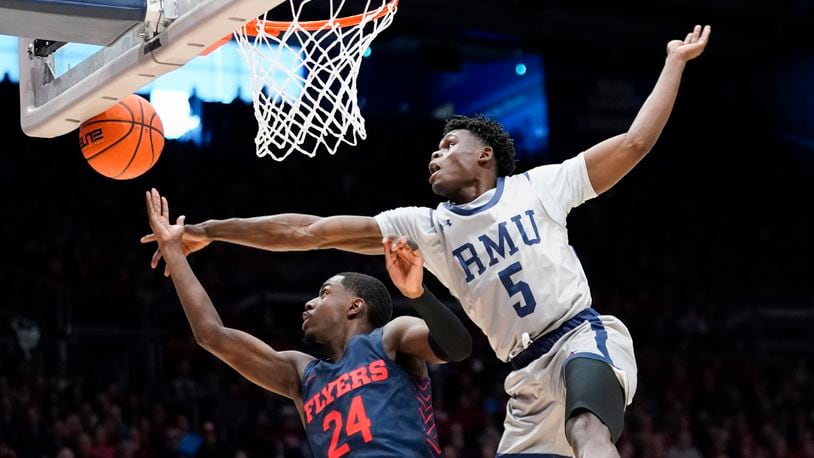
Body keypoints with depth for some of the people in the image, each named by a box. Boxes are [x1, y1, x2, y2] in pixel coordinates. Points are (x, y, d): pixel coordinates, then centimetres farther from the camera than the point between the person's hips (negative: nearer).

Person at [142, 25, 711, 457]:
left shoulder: (539, 186, 6)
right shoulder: (427, 228, 13)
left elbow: (634, 143, 8)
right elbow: (310, 231, 10)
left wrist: (674, 63, 11)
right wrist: (208, 230, 8)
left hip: (584, 336, -4)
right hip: (529, 375, 5)